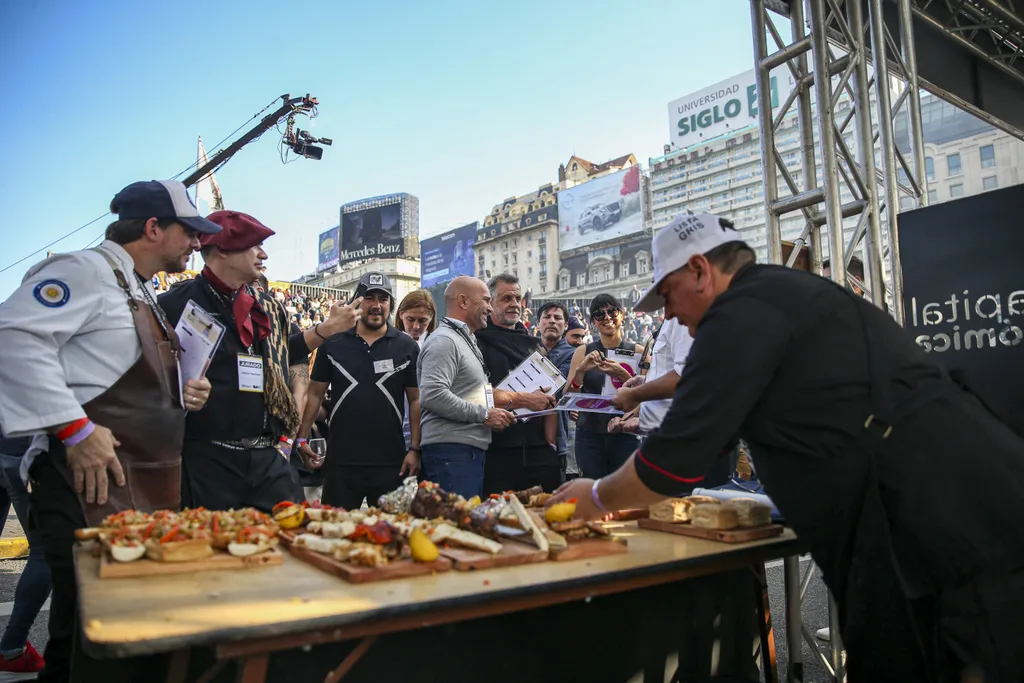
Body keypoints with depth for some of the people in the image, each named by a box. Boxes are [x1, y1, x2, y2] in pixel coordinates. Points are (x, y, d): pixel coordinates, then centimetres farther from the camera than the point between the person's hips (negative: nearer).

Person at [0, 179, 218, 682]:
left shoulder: (144, 293, 21)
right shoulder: (87, 270, -9)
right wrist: (75, 429, -23)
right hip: (93, 485, -9)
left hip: (146, 490, 10)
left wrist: (180, 398, 8)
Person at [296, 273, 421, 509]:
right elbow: (315, 393, 8)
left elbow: (416, 399, 3)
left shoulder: (407, 347, 1)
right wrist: (302, 438, 0)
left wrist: (415, 449, -4)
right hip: (340, 459, 1)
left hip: (391, 461, 0)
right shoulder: (333, 343, 3)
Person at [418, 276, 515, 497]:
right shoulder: (444, 340, -11)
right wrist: (484, 414, -16)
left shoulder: (467, 341, 22)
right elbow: (432, 395, -23)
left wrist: (493, 414, 13)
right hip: (450, 449, -10)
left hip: (471, 450, 10)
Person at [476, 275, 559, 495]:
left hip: (539, 449, 5)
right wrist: (524, 400, -13)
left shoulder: (535, 345, 18)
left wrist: (551, 441, 4)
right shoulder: (478, 342, -1)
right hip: (498, 450, -5)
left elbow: (549, 397, 14)